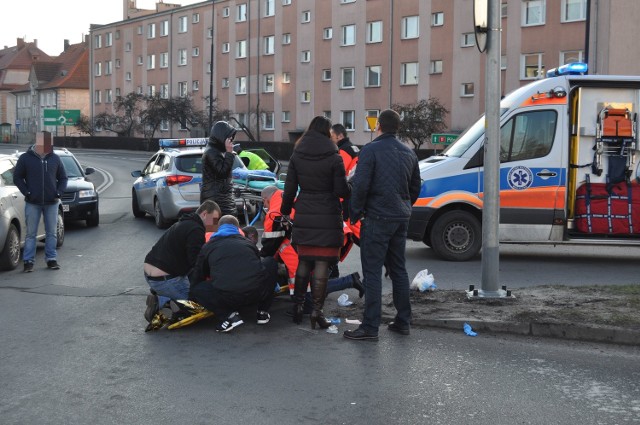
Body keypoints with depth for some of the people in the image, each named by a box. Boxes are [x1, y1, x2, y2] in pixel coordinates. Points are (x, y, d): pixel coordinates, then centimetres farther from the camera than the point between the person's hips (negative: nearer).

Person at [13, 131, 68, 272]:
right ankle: (28, 261, 6)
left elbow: (63, 178, 11)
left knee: (52, 233, 6)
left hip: (52, 203, 2)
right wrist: (27, 193, -8)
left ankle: (51, 259, 15)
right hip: (32, 203, -2)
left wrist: (59, 193, -2)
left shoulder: (55, 158, 4)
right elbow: (17, 177, 1)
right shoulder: (26, 158, -2)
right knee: (31, 233, 1)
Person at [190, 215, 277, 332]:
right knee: (271, 263, 31)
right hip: (257, 293, 2)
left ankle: (229, 315, 3)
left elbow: (197, 277, 27)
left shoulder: (208, 247, 20)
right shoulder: (248, 242, 26)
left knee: (196, 290, 25)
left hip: (226, 298, -2)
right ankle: (263, 312, 25)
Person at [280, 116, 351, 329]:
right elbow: (341, 190, -8)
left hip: (304, 216, 4)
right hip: (327, 217, -4)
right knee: (322, 264, 1)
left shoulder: (296, 157, 3)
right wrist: (350, 189, 13)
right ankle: (316, 311, 1)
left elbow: (289, 189, 5)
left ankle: (297, 306, 20)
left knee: (303, 262, 16)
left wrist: (285, 210, 17)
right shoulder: (334, 158, -9)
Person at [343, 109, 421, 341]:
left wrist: (355, 213, -5)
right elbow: (415, 187, 18)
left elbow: (360, 185, -16)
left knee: (372, 271, -6)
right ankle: (403, 321, 21)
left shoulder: (371, 150, -10)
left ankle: (370, 326, -6)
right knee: (398, 268, 16)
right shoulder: (408, 153, 13)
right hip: (401, 218, 7)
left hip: (377, 218, -7)